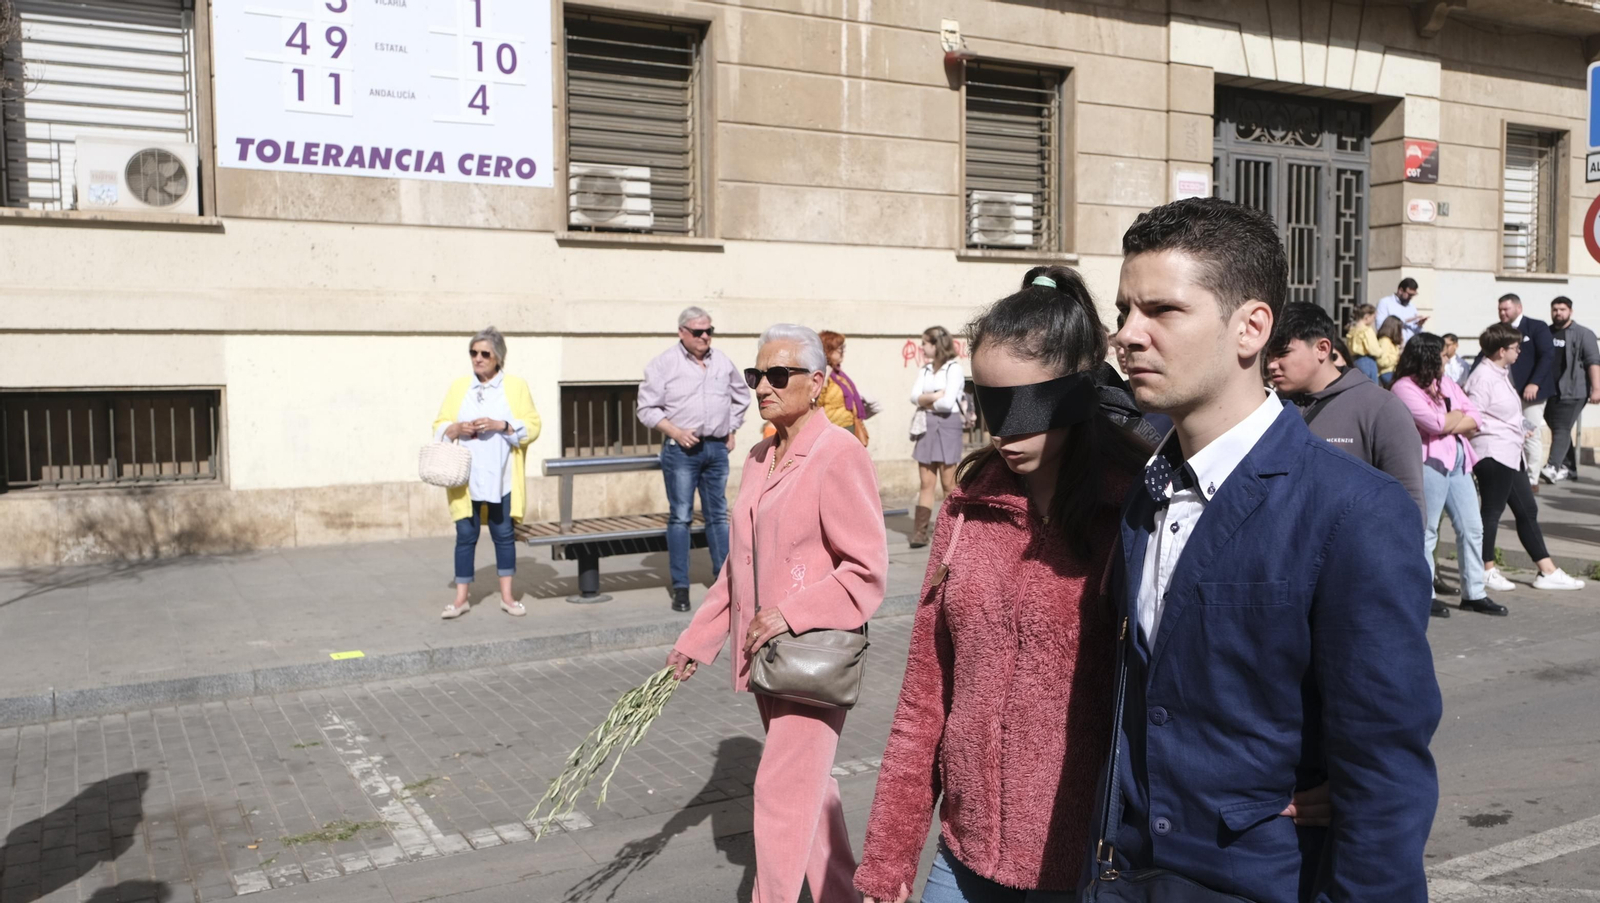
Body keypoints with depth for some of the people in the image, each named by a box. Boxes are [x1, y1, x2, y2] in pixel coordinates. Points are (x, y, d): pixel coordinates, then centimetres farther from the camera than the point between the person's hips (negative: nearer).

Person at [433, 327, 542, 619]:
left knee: (504, 533, 5)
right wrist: (458, 428, -12)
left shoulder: (516, 386, 4)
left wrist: (500, 425, -16)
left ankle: (507, 595, 16)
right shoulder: (458, 387, 9)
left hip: (502, 478, -1)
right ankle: (461, 598, 10)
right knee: (466, 534, 2)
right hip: (466, 478, 1)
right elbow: (439, 427, 9)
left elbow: (532, 427, -3)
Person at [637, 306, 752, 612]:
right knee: (680, 516, -2)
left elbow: (741, 397, 24)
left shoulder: (722, 362, 10)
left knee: (718, 515, 9)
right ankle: (680, 587, 3)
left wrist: (731, 431, 14)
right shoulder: (664, 364, -4)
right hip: (681, 449, -4)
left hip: (717, 449, 4)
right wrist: (676, 432, -15)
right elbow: (647, 408, -4)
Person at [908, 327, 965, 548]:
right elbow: (914, 396, 1)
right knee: (926, 482, 2)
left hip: (947, 425, -5)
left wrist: (926, 401, -1)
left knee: (948, 484, -1)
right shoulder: (924, 370, 14)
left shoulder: (954, 369, -5)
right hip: (927, 426, 5)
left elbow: (947, 402, -15)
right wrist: (936, 395, -11)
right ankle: (920, 532, 1)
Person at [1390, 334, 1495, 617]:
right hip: (1429, 463, -8)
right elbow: (1436, 423, -20)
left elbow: (1476, 419, 9)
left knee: (1472, 528, 10)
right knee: (1426, 532, -3)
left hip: (1459, 461, 8)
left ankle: (1474, 593, 19)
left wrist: (1448, 424, -9)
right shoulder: (1405, 387, -9)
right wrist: (1459, 415, -1)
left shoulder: (1445, 382, 16)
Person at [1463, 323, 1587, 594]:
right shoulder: (1483, 377, -16)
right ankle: (1487, 570, 10)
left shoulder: (1501, 373, 14)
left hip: (1510, 454, 10)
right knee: (1492, 511, -1)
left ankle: (1547, 571, 17)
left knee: (1527, 510, 12)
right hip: (1493, 454, -10)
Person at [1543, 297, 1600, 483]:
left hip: (1572, 391, -6)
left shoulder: (1583, 334, -1)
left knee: (1562, 429, -13)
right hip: (1549, 391, 6)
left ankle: (1553, 467, -23)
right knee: (1557, 429, 10)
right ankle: (1569, 468, 19)